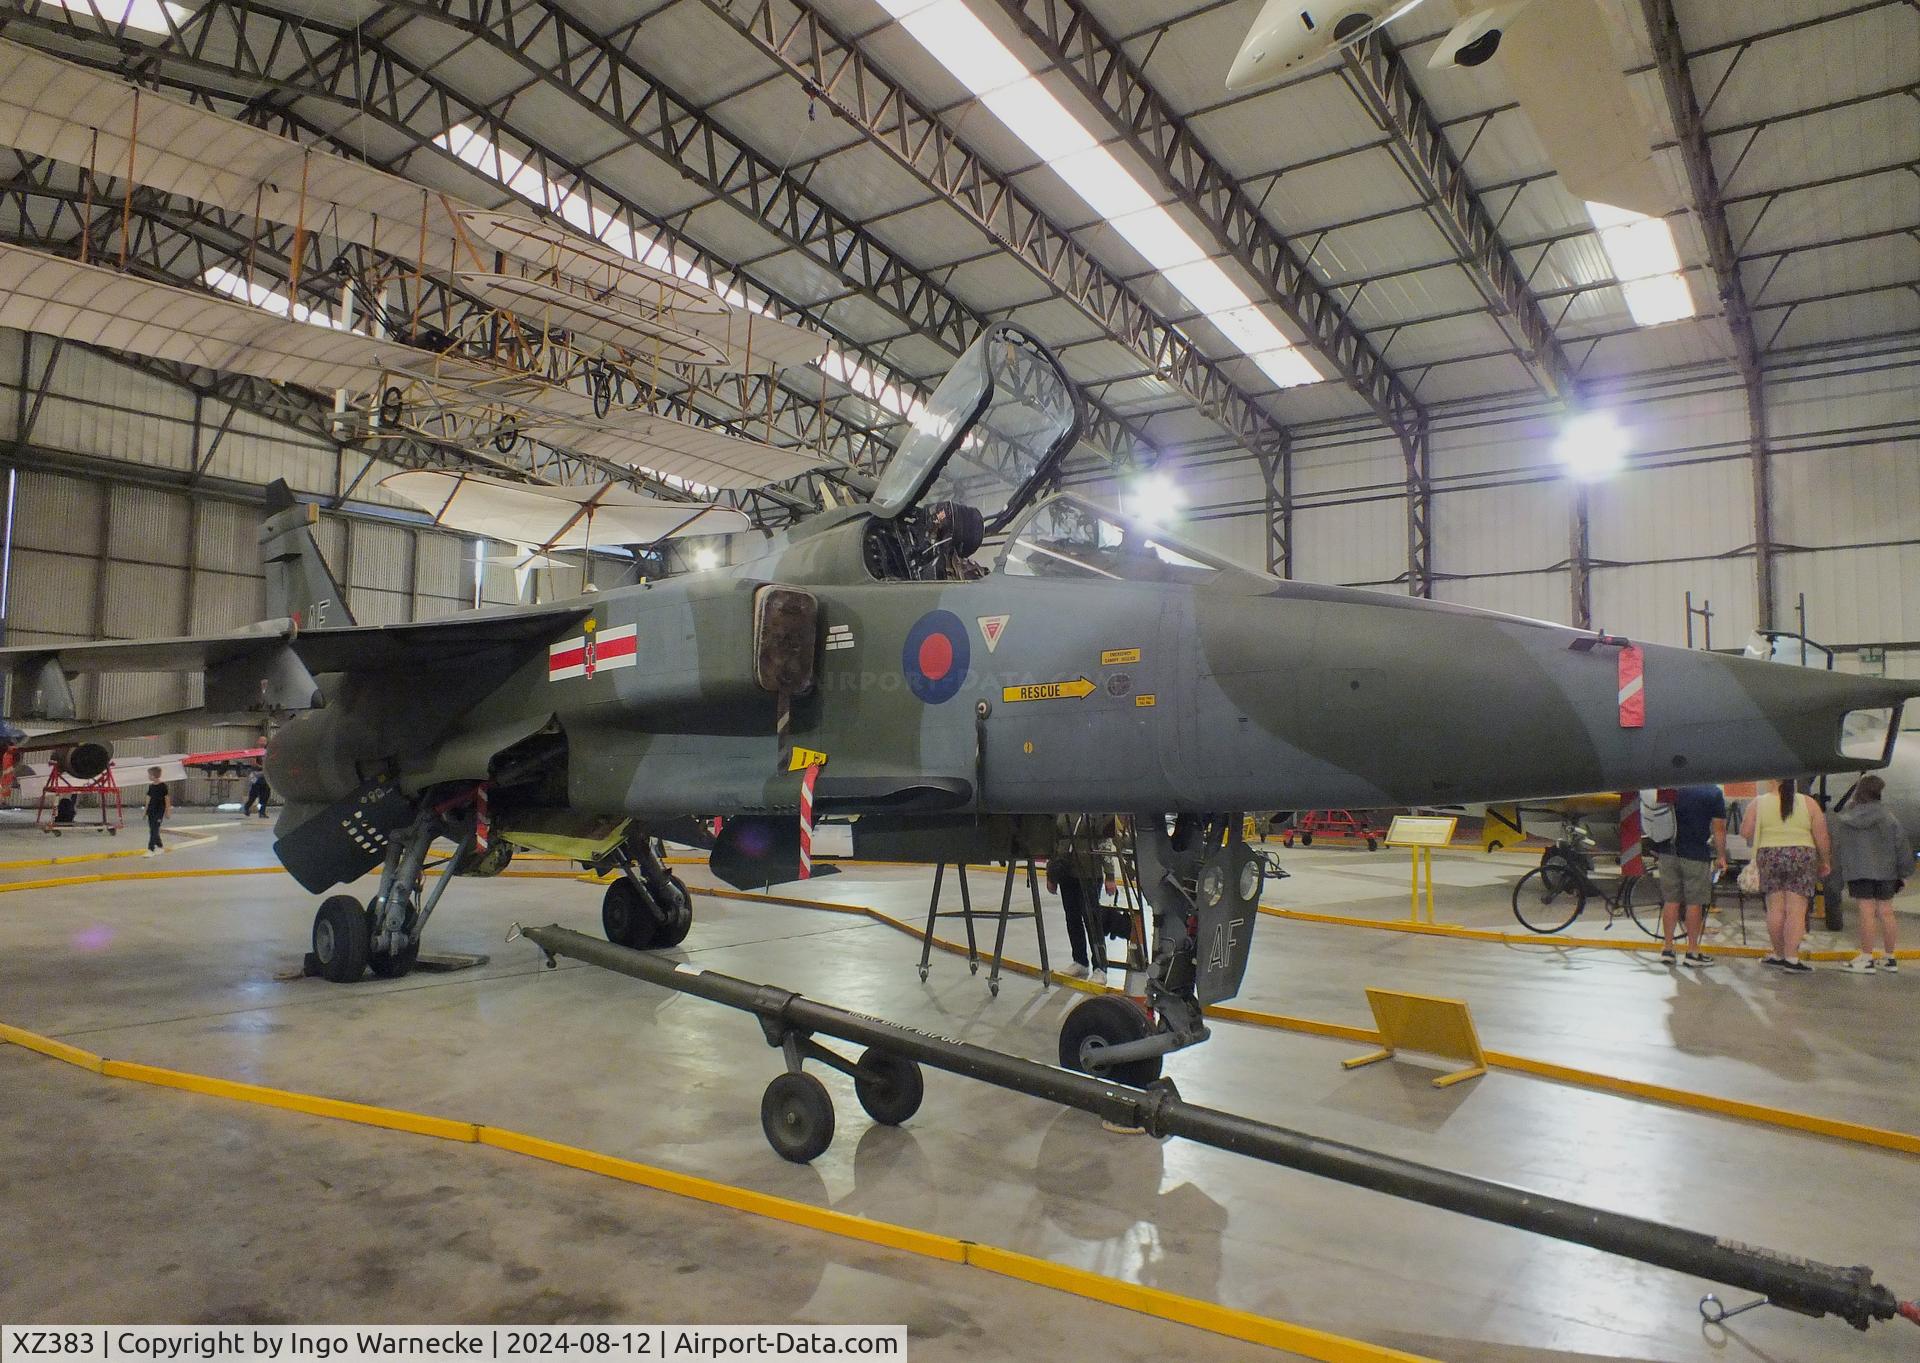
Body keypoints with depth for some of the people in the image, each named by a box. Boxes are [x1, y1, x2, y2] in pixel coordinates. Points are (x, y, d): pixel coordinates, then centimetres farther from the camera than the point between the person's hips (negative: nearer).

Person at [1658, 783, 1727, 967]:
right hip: (1696, 855, -3)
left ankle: (1667, 948, 11)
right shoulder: (1714, 793, -5)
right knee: (1694, 903, 4)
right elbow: (1718, 828, -7)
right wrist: (1721, 856, 2)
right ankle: (1692, 950, 7)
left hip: (1669, 853, 3)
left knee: (1671, 901, 9)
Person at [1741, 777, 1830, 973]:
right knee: (1796, 911, -2)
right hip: (1802, 858, 0)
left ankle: (1779, 955, 15)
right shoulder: (1808, 803, 1)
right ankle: (1791, 959, -5)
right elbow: (1822, 837, 1)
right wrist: (1825, 862, 12)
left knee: (1775, 909, 7)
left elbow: (1745, 832, -2)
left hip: (1770, 857, 0)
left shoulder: (1759, 803, -1)